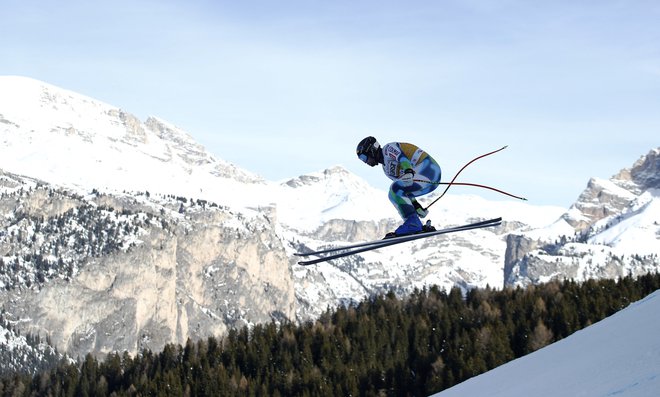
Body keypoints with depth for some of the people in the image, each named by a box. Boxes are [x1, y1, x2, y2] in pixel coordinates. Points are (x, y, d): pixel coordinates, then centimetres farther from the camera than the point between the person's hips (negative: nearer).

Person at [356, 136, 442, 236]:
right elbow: (404, 188, 25)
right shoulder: (386, 168, 23)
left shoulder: (388, 148, -3)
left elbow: (402, 157, -23)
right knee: (394, 194, 16)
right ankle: (418, 228, 9)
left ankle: (412, 224, -27)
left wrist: (409, 172, -42)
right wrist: (417, 206, 23)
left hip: (428, 169, -10)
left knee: (395, 189, -21)